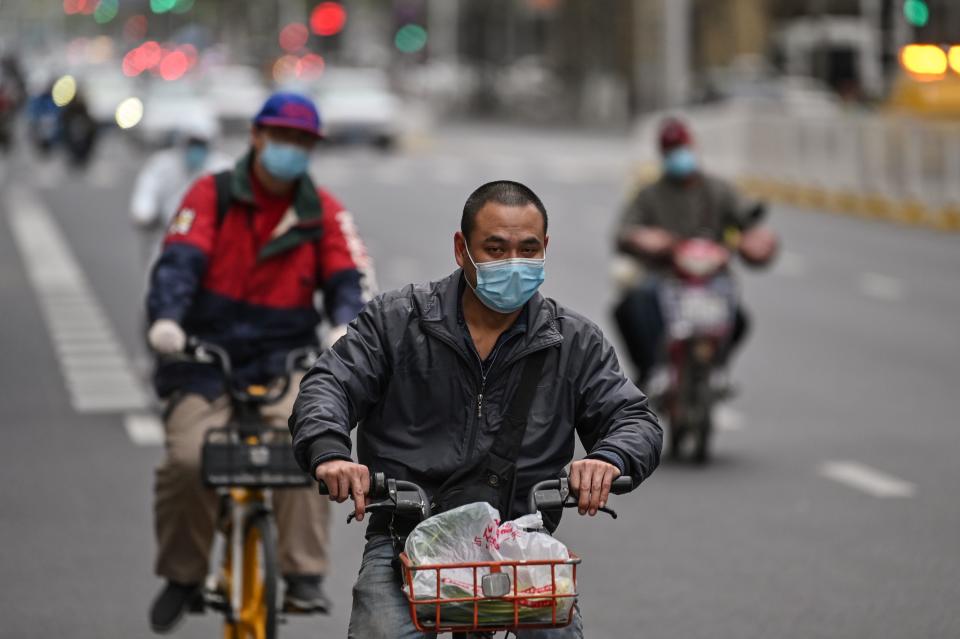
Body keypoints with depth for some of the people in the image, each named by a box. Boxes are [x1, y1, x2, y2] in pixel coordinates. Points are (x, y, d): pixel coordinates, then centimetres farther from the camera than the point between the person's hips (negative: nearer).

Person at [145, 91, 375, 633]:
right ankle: (183, 575, 4)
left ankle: (304, 577, -22)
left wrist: (349, 325, -25)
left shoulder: (324, 212, 8)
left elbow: (349, 280, -1)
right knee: (187, 460, -19)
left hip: (284, 361, 1)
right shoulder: (212, 197, 2)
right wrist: (166, 317, -32)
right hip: (207, 359, -1)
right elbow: (180, 260, -12)